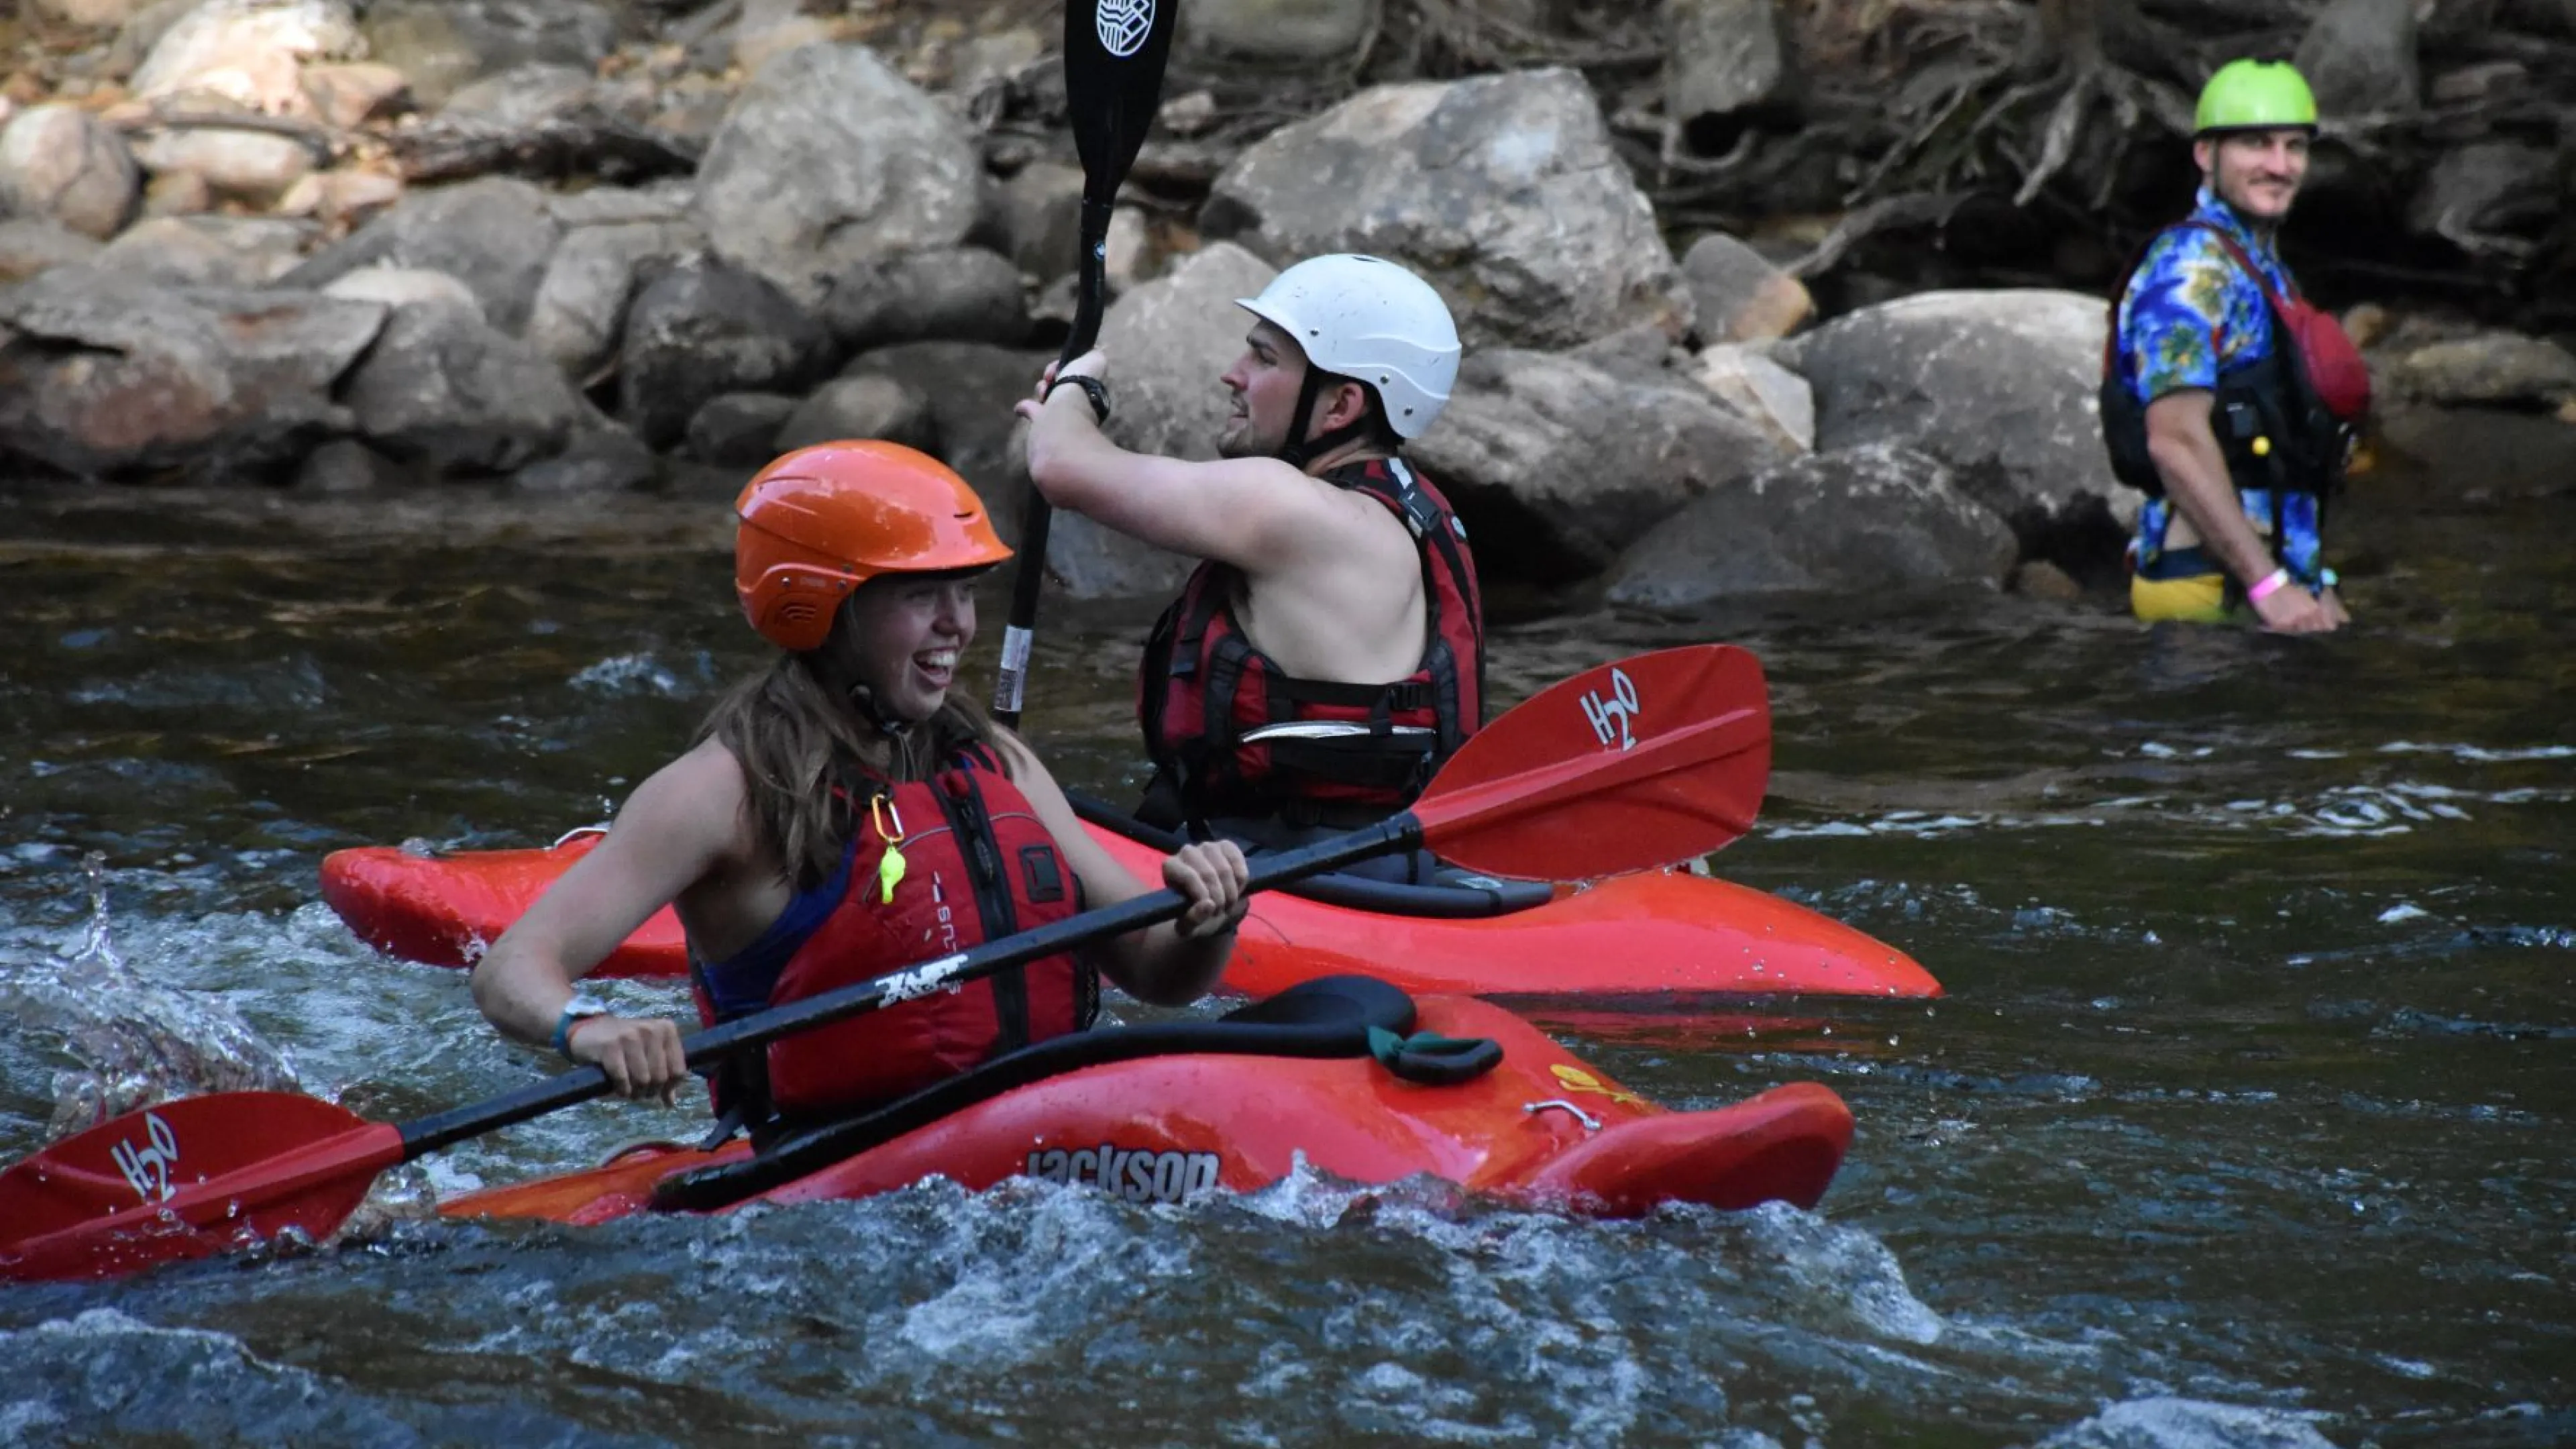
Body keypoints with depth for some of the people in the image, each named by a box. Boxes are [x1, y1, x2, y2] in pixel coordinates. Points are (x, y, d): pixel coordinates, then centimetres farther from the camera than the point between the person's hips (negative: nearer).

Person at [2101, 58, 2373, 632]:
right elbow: (2176, 439, -20)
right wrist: (2269, 585, -23)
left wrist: (2314, 586, 20)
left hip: (2274, 580, 9)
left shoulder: (2264, 272, 22)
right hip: (2214, 589, -9)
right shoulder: (2191, 267, -9)